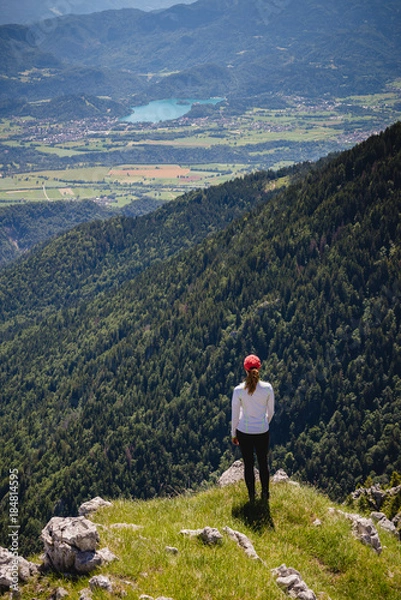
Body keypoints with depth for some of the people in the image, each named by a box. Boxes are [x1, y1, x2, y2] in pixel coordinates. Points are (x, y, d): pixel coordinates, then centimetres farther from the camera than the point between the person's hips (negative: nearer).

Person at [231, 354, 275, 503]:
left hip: (244, 432, -1)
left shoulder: (238, 390, -17)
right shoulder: (267, 388, -14)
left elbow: (235, 414, -8)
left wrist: (233, 434, 7)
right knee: (263, 463, 20)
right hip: (262, 432, 1)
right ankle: (265, 494, 33)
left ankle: (252, 496, 29)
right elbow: (271, 411, 0)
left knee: (248, 464, 16)